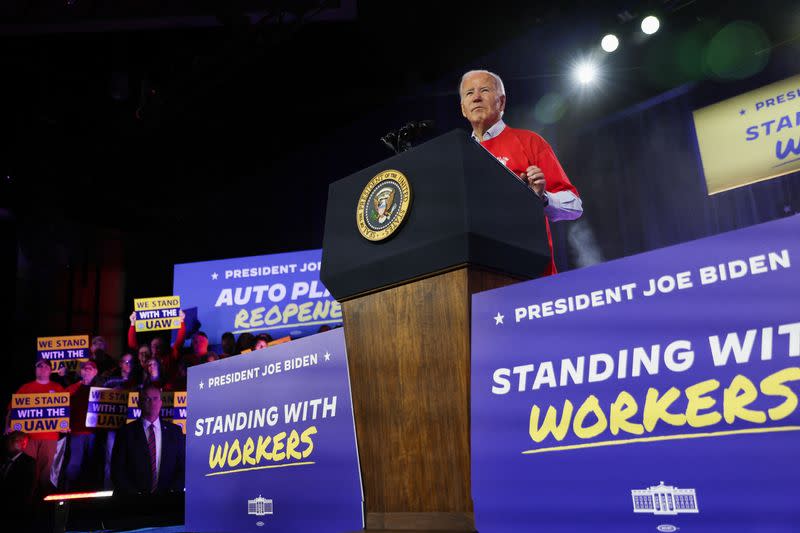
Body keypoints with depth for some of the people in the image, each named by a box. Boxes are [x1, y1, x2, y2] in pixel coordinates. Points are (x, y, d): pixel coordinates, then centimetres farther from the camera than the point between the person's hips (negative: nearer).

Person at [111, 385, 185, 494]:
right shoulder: (126, 432, 5)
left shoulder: (175, 431, 9)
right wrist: (134, 493, -10)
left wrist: (173, 490, -6)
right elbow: (117, 471, 1)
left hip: (165, 492, 1)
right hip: (132, 495, -1)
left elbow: (183, 467, 9)